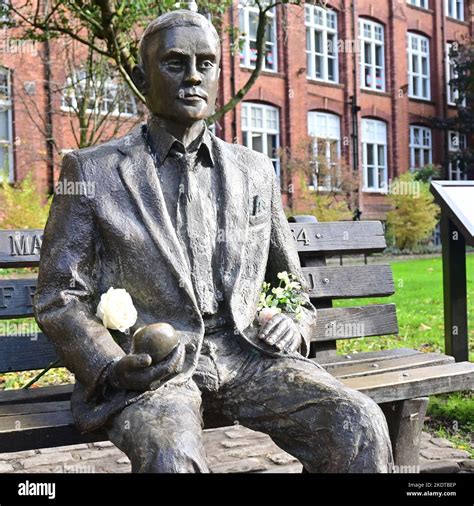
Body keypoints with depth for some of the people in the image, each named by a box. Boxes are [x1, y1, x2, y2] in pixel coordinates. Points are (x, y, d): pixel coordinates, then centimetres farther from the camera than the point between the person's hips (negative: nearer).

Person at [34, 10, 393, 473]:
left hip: (244, 351, 3)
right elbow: (59, 299, 2)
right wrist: (112, 367, -16)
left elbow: (289, 283, 23)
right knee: (172, 457, -35)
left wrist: (295, 325, 0)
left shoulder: (255, 171, 14)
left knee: (361, 427, -21)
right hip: (149, 364, -3)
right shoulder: (91, 172, 4)